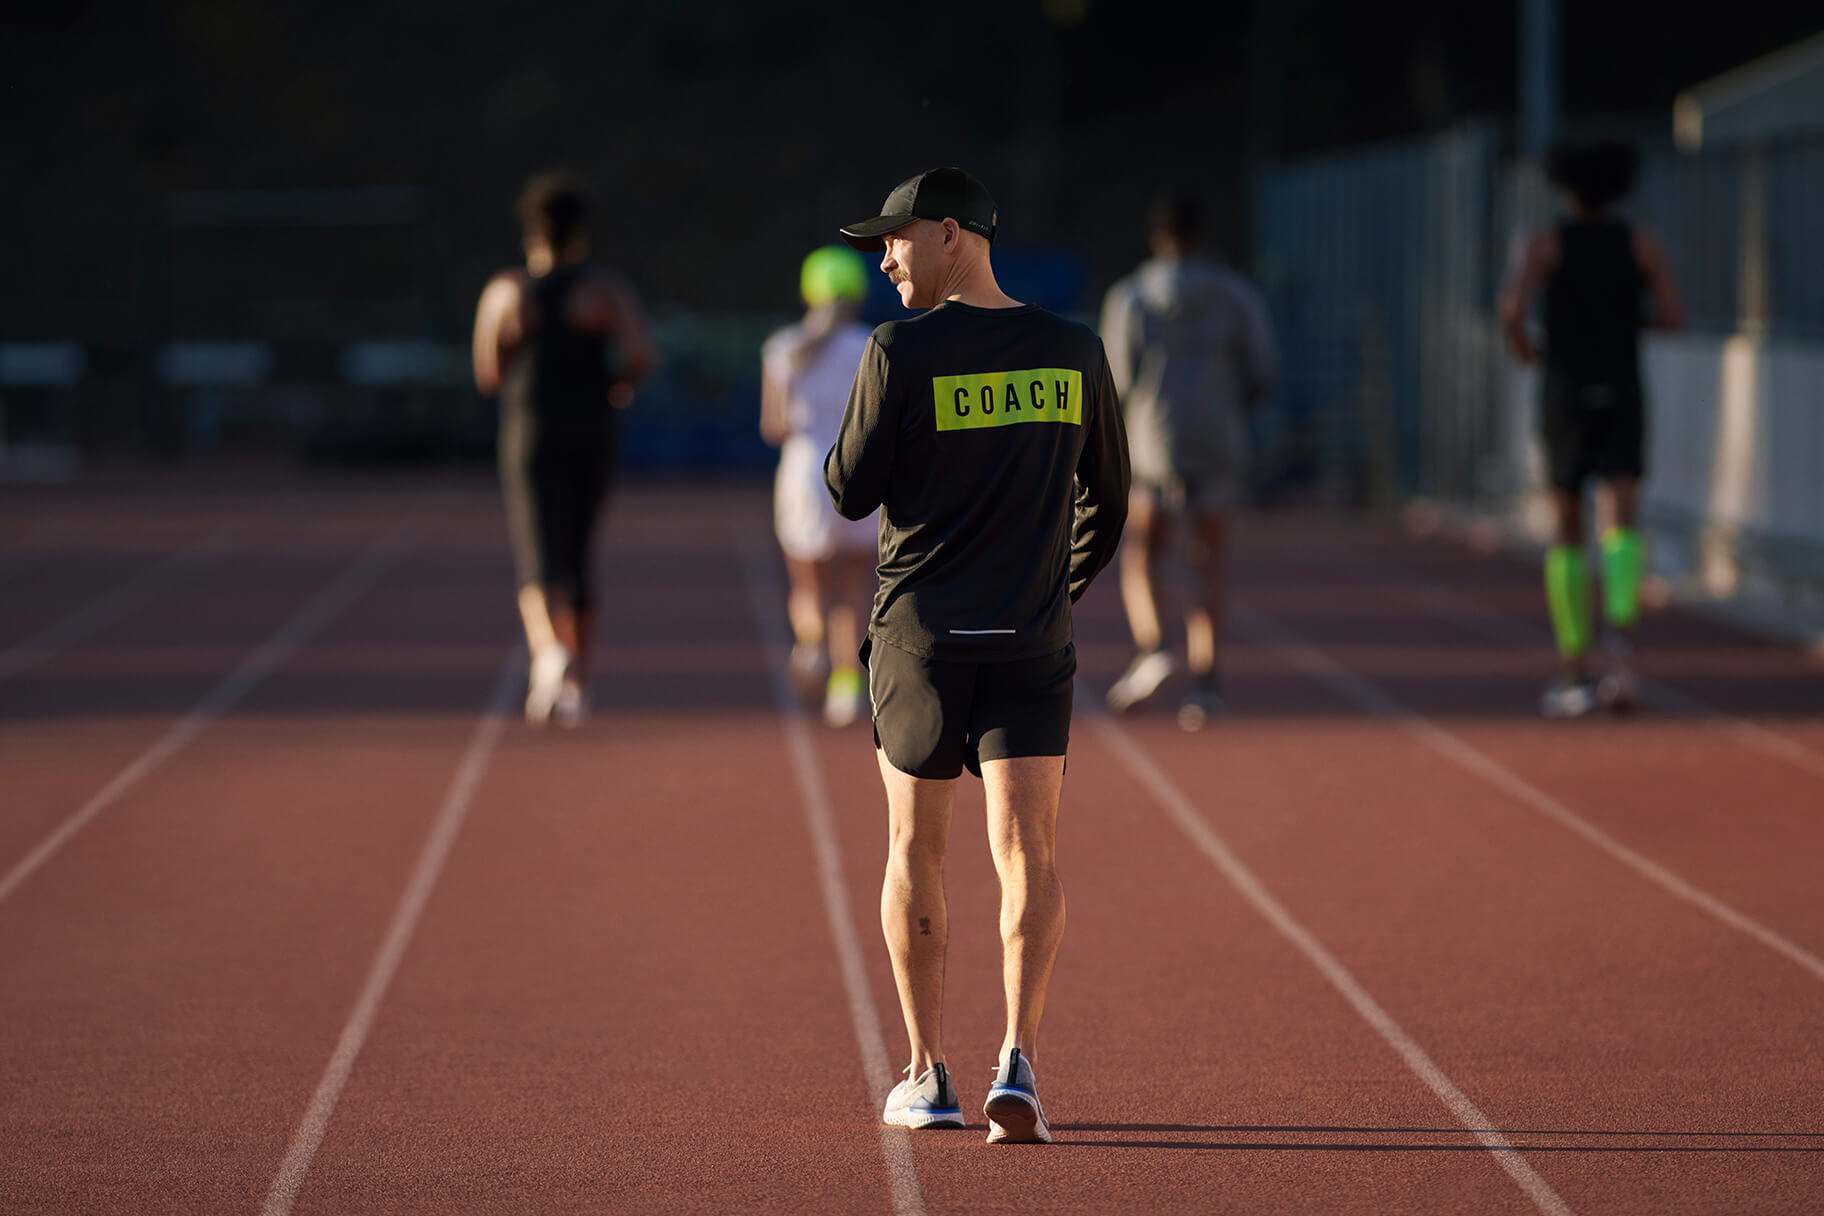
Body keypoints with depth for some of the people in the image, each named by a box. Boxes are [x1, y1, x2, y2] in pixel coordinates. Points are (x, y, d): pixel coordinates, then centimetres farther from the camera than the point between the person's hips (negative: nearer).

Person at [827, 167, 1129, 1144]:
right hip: (1031, 644, 2)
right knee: (1028, 854, -2)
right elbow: (1105, 501, 14)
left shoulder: (901, 354, -10)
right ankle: (1018, 1063, -20)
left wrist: (851, 425, 14)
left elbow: (849, 493, -4)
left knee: (915, 852, 12)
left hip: (919, 639, -2)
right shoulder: (1074, 354, 4)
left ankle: (926, 1076, 16)